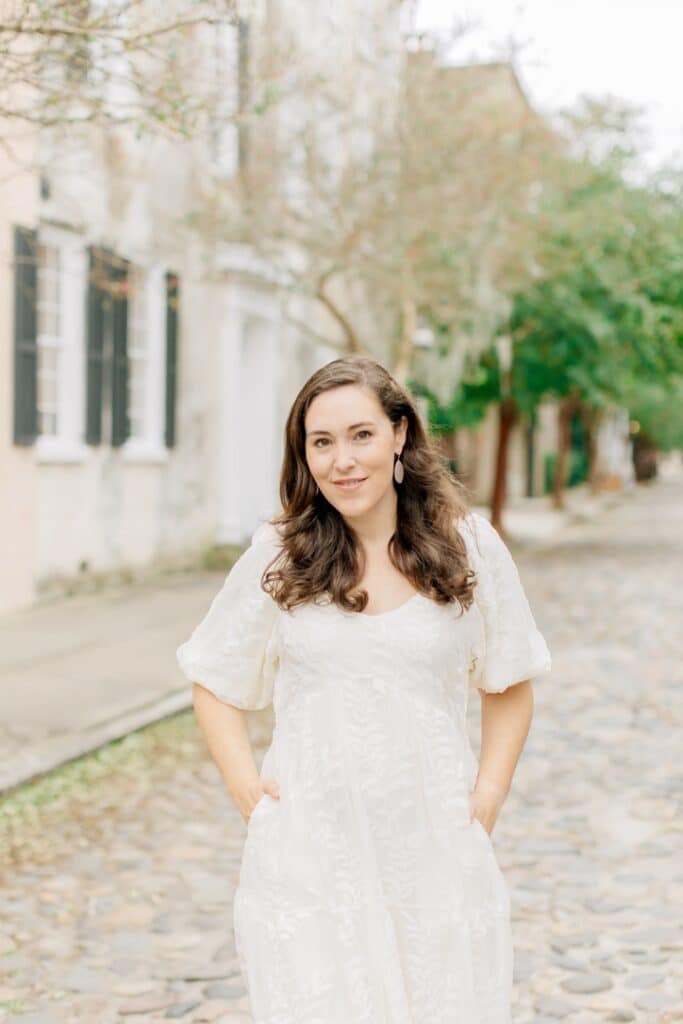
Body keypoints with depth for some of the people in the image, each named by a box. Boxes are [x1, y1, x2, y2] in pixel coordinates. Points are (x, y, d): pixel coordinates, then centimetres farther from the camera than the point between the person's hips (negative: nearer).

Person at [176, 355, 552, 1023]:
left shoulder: (469, 547, 1)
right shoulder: (277, 556, 0)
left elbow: (509, 684, 12)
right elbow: (214, 683, 10)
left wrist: (487, 797, 2)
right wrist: (247, 790, -2)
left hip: (436, 855, 1)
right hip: (309, 856, -1)